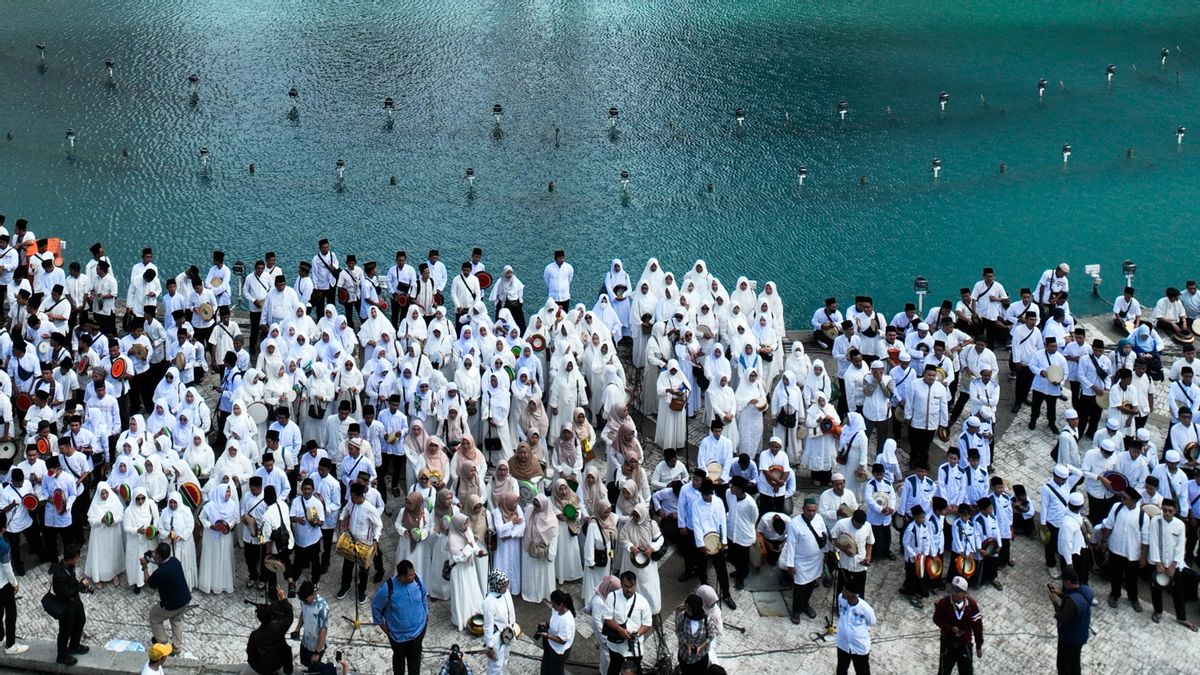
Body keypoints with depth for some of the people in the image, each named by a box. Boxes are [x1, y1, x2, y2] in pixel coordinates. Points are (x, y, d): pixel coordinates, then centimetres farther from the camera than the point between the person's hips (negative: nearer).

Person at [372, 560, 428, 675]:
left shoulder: (418, 580, -21)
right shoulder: (387, 589, -32)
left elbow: (424, 597, 2)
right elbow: (375, 607, -13)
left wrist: (425, 615, 11)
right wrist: (382, 625, -5)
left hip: (418, 628, 3)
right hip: (398, 633, -3)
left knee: (415, 655, 25)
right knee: (399, 657, 25)